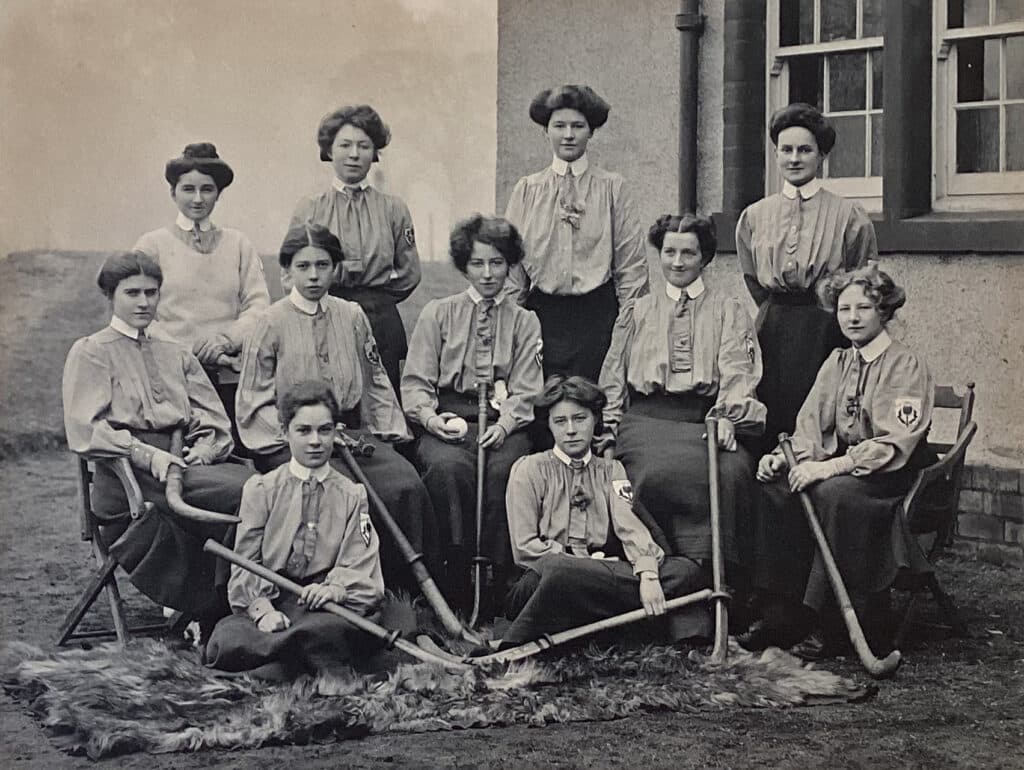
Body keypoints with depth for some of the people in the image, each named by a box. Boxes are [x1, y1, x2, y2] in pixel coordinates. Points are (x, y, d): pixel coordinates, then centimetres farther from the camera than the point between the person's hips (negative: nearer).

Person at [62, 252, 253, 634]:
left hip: (183, 460, 6)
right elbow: (85, 430, -4)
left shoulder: (177, 355, 26)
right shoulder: (89, 353, 10)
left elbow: (214, 420, 17)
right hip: (128, 475, -5)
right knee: (245, 492, -31)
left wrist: (204, 451, -6)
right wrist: (146, 455, -18)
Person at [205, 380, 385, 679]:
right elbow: (245, 561, 6)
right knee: (225, 642, -34)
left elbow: (360, 567, 5)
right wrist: (262, 609, -14)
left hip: (324, 605, 0)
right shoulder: (260, 489, 14)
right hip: (269, 600, 0)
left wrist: (336, 588, -20)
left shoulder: (351, 495, 16)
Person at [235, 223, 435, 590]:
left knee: (405, 485, -23)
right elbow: (255, 401, 1)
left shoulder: (352, 316, 14)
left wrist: (389, 429, 5)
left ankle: (408, 589, -14)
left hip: (351, 431, 4)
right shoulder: (272, 323, 2)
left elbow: (375, 381, 21)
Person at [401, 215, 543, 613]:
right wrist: (429, 416, -13)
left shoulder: (524, 321, 18)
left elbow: (525, 391, 6)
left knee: (504, 470, -33)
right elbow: (416, 381, 9)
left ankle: (498, 579, -24)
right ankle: (456, 576, -27)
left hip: (503, 424, 0)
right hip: (446, 420, 0)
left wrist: (503, 425, -14)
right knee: (448, 467, -35)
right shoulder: (438, 314, 17)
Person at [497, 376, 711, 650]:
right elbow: (524, 548, 0)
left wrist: (648, 572, -20)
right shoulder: (529, 469, 10)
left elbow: (630, 525, 1)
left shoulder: (611, 471, 20)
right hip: (542, 584, -3)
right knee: (556, 567, -41)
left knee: (687, 570, -21)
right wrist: (586, 564, -11)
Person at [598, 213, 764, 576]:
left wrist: (727, 418, -14)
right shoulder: (638, 312, 27)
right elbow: (613, 378, 23)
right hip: (648, 418, 1)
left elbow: (738, 373, 5)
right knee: (659, 473, -34)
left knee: (728, 472, -34)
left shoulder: (730, 311, 20)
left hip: (707, 419, -1)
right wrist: (611, 427, 5)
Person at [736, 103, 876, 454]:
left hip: (827, 331, -3)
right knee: (772, 422, 0)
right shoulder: (754, 216, 10)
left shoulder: (849, 216, 1)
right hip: (772, 333, 3)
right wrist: (778, 313, 14)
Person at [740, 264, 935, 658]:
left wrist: (828, 467, -27)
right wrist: (785, 457, -12)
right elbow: (811, 427, 10)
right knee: (773, 487, -17)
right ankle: (782, 616, -14)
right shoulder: (838, 362, 13)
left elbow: (894, 443, -19)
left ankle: (837, 625, -25)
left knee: (833, 491, -35)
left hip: (893, 475, -7)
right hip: (843, 466, 7)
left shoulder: (906, 365, -9)